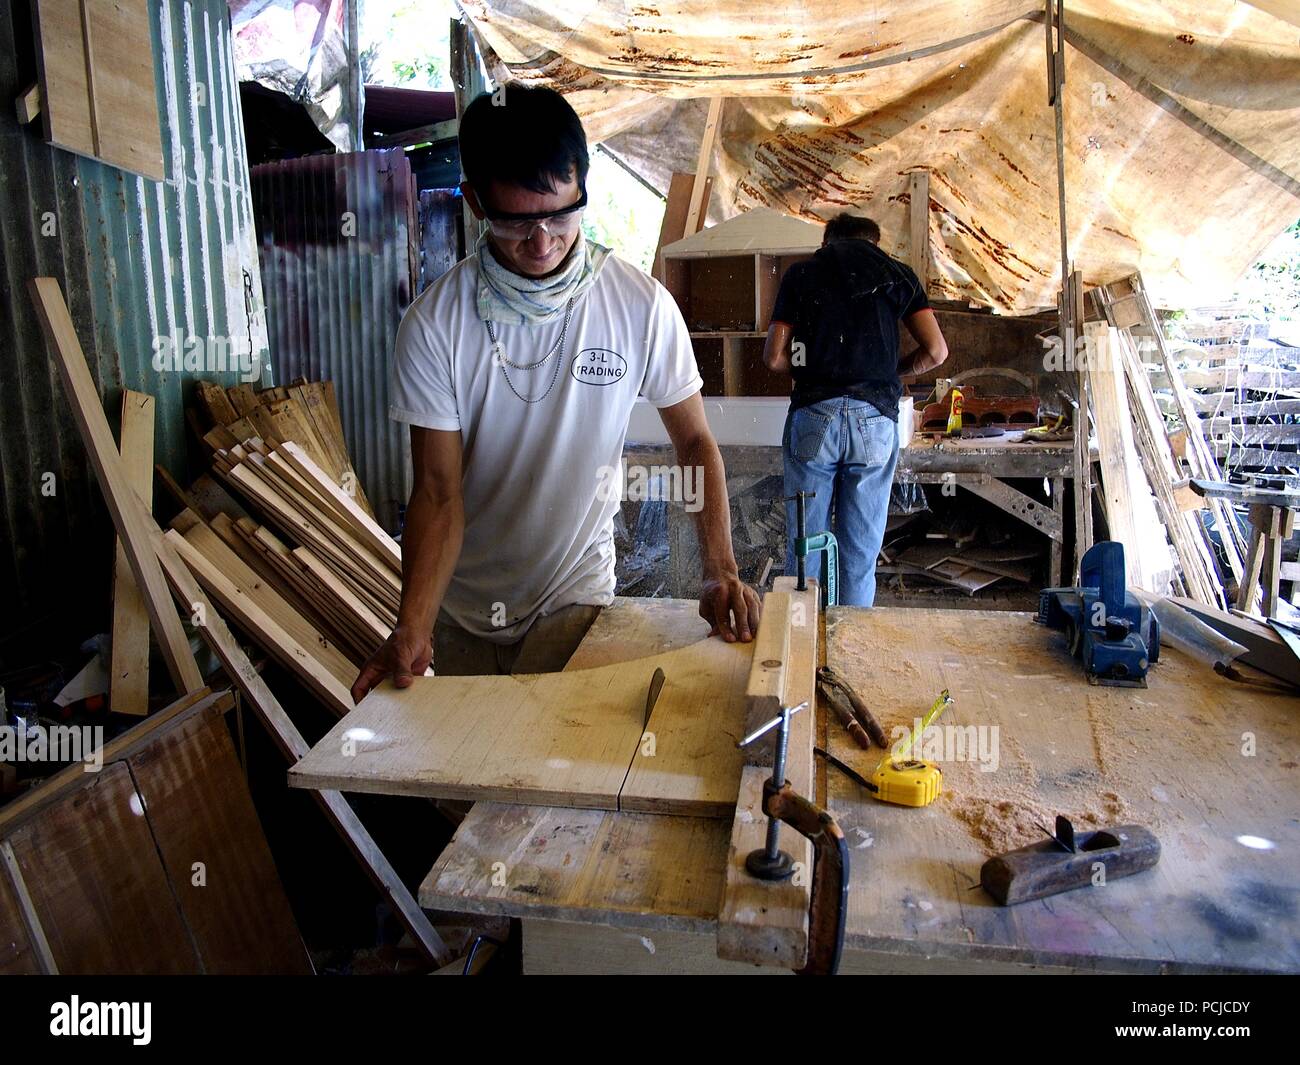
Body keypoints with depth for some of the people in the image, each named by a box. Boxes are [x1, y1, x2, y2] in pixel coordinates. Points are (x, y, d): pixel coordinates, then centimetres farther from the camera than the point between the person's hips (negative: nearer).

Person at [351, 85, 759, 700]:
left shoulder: (641, 307, -14)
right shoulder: (435, 324, -15)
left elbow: (694, 442, -5)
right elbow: (439, 491, -16)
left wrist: (720, 571, -17)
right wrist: (412, 627, -29)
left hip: (575, 591, -1)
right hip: (461, 599, 2)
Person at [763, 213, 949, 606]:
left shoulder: (800, 273, 13)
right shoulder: (897, 273, 14)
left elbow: (774, 358, 6)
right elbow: (936, 351, 7)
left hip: (813, 415, 0)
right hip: (875, 417, 1)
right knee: (861, 553, 8)